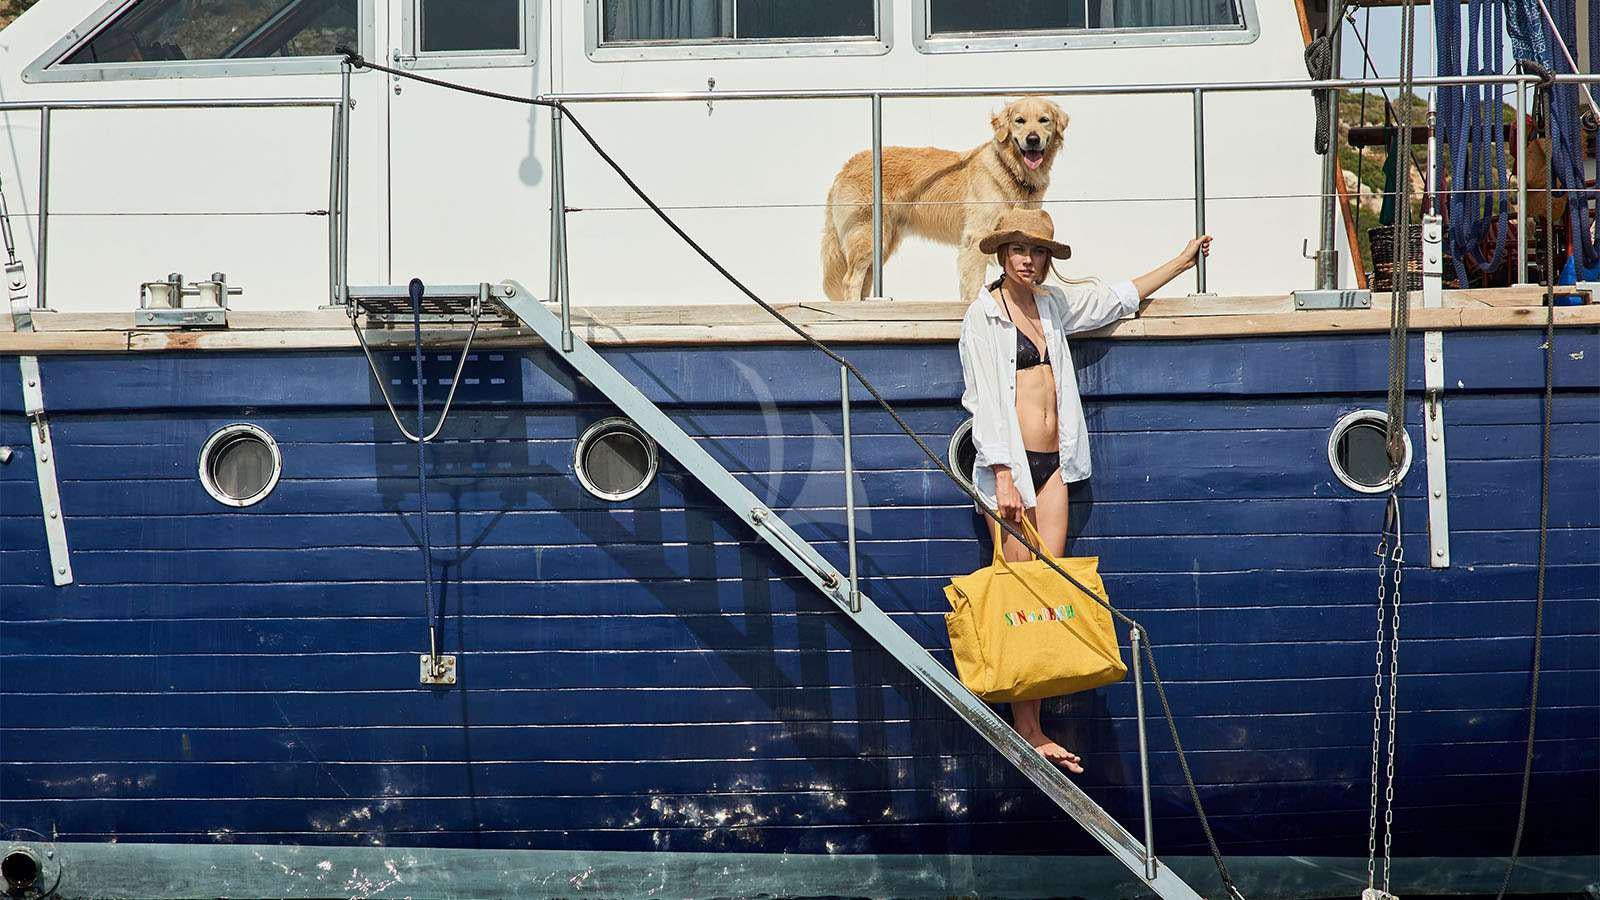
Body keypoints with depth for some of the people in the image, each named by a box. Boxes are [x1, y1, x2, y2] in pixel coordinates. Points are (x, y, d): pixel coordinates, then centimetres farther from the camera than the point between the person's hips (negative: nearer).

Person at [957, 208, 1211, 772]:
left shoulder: (1052, 304, 15)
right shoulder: (984, 314, -5)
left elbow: (1117, 298, 31)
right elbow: (985, 400, -11)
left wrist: (1182, 262, 36)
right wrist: (1003, 476, -19)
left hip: (1053, 463, 7)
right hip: (1011, 463, -7)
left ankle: (1034, 730, 3)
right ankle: (1024, 732, -5)